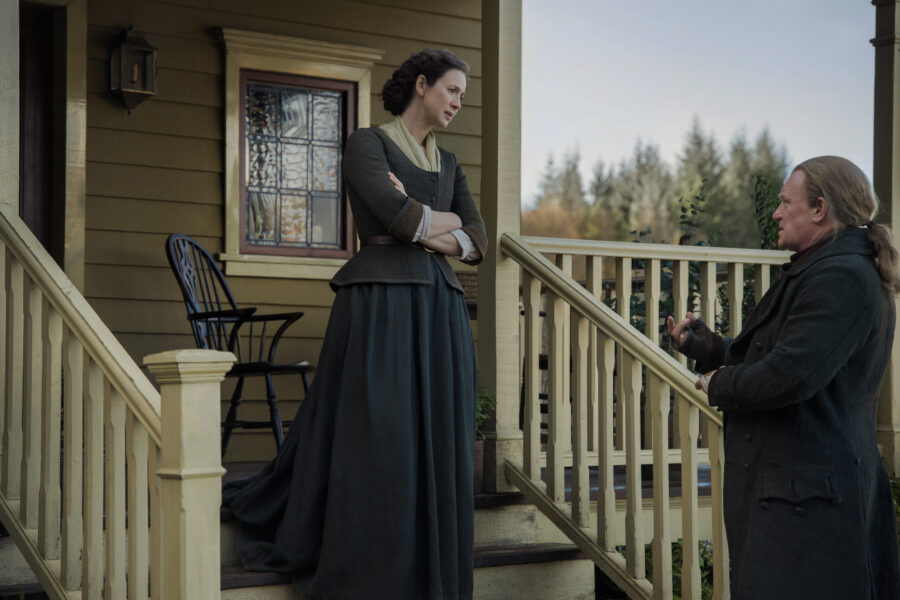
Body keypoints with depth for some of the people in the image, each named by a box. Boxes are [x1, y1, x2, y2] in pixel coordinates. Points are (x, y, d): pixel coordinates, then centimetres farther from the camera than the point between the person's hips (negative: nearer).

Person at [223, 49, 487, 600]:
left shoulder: (449, 164, 20)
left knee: (433, 447, 4)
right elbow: (398, 218, -17)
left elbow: (478, 244, 10)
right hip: (380, 308, -6)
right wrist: (448, 219, 1)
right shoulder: (367, 144, -1)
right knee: (372, 444, -6)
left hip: (439, 314, 7)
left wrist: (433, 233, -9)